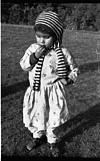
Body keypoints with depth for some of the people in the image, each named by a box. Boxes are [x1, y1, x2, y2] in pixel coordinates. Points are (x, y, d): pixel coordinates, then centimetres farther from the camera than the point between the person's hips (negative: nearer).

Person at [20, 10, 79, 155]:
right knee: (35, 117, 18)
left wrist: (68, 80, -12)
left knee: (52, 119, 11)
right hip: (35, 92, 3)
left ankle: (52, 141, 39)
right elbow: (24, 66, -7)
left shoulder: (62, 52, -10)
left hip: (53, 92, -3)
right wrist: (35, 56, -20)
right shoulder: (33, 48, -3)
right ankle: (38, 137, 47)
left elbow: (74, 69, 3)